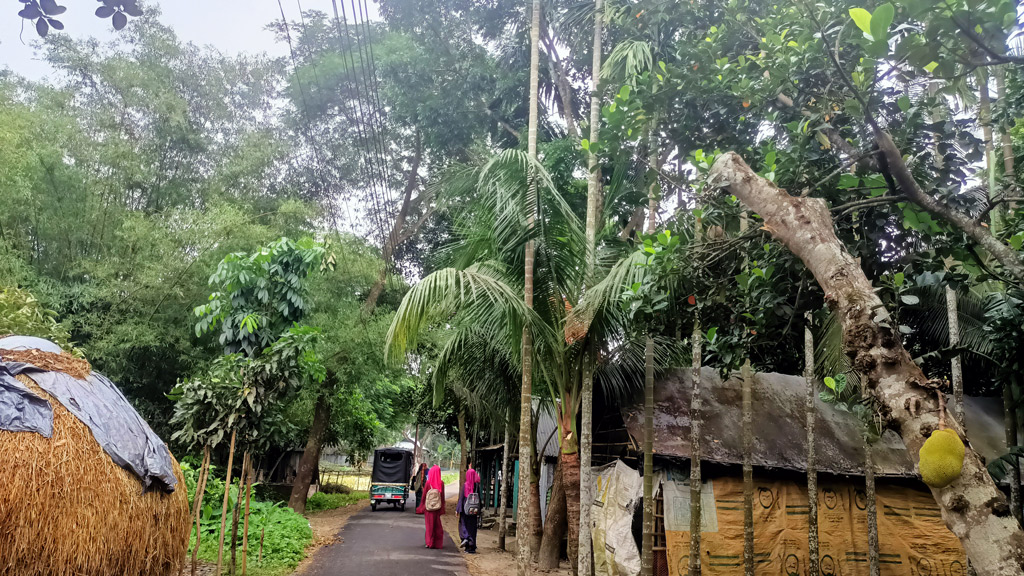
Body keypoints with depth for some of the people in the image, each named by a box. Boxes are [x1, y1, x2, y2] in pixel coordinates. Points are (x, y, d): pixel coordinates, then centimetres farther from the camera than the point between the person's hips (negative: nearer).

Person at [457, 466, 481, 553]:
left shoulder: (465, 485, -8)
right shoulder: (477, 485, -3)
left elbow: (461, 497, -7)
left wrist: (458, 509, -1)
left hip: (465, 508, -2)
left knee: (463, 524, 14)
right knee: (472, 527, 8)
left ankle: (465, 538, -13)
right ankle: (472, 548, 8)